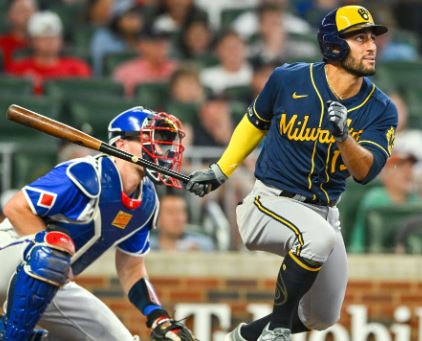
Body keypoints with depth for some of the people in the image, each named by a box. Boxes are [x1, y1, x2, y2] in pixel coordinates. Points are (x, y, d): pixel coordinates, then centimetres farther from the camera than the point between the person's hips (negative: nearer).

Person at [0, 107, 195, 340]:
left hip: (57, 287, 8)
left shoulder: (146, 202, 3)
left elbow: (130, 268, 12)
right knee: (56, 244, -40)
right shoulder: (88, 175, -23)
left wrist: (159, 319, 0)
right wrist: (52, 249, -27)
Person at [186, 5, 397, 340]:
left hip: (324, 212, 5)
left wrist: (343, 136, -38)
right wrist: (220, 172, 13)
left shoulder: (381, 109, -6)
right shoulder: (289, 80, -11)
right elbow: (255, 124, 8)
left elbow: (365, 171, -20)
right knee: (320, 237, -37)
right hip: (269, 201, -5)